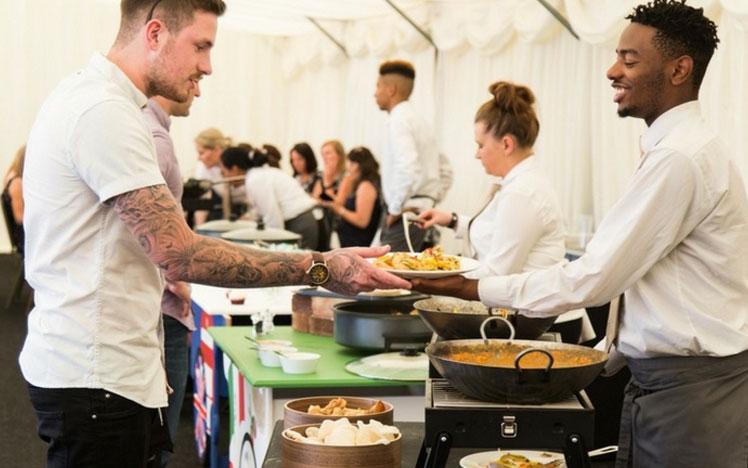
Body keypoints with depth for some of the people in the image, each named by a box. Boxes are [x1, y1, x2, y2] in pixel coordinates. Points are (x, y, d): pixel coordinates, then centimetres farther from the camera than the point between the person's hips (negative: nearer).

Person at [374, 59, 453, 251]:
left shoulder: (398, 120, -10)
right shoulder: (418, 120, 19)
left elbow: (407, 167, -26)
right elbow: (445, 170, 25)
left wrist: (395, 209, -17)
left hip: (404, 216, -9)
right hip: (421, 213, 9)